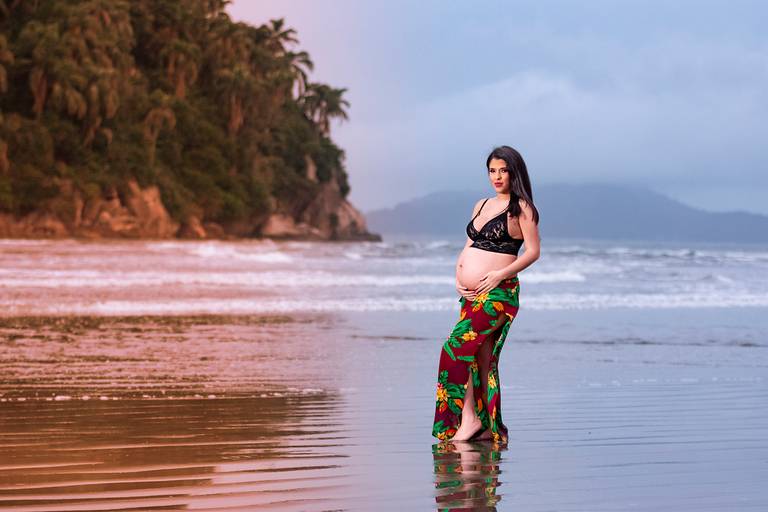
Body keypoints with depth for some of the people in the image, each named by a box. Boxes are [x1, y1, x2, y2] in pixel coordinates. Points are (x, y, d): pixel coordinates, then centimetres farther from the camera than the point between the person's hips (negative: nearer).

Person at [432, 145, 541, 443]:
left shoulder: (521, 207, -3)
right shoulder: (482, 205, 18)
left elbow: (533, 251, -8)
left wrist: (500, 274, -17)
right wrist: (458, 278, 5)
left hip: (497, 293, -8)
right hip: (471, 295, 8)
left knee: (457, 348, -16)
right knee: (482, 358, 6)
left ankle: (469, 418, -12)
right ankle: (489, 427, 9)